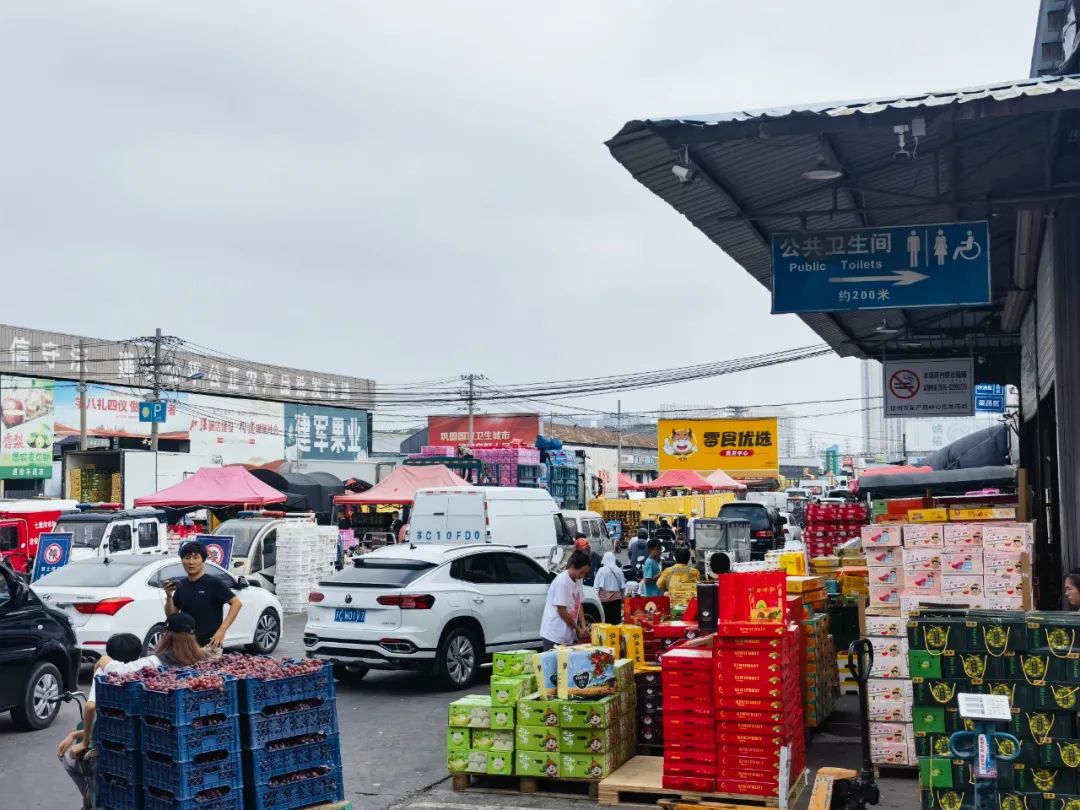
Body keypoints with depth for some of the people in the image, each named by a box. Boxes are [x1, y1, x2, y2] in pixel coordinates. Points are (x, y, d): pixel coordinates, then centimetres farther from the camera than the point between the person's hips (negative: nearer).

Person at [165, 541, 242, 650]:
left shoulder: (213, 583, -7)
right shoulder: (181, 586, 9)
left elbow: (236, 603, -9)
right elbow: (171, 615, 14)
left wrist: (222, 630, -16)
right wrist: (169, 596, -5)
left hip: (209, 645, -5)